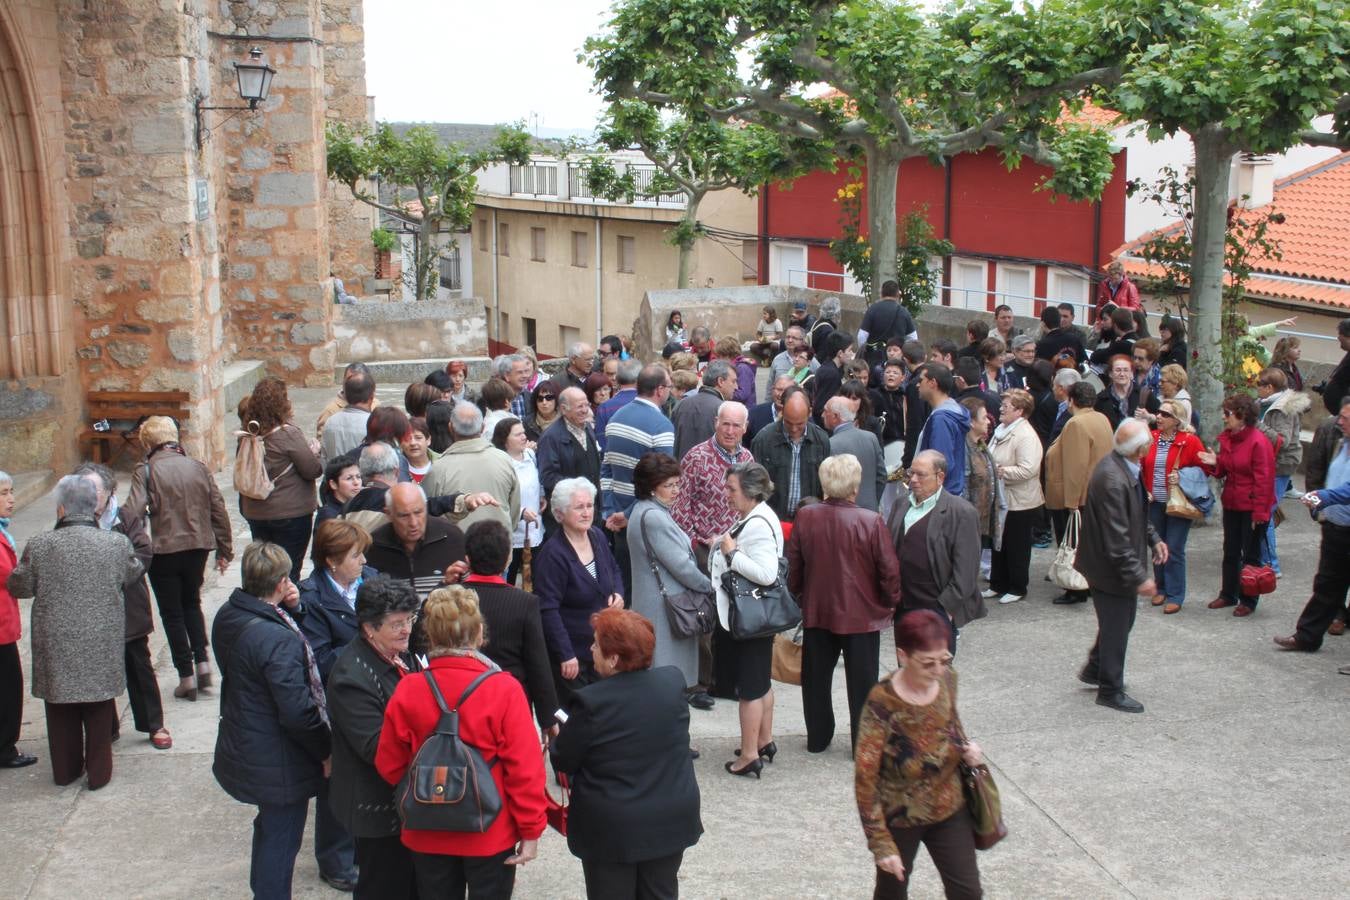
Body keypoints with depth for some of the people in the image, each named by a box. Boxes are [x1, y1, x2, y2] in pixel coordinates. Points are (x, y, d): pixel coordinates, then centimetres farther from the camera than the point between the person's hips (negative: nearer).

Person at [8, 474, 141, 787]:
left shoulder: (39, 546, -11)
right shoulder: (117, 543, -9)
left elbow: (18, 587, -1)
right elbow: (134, 574, 8)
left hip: (56, 647, 0)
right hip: (103, 645, 0)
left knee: (61, 713, 16)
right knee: (99, 711, 13)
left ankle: (65, 770, 29)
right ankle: (98, 772, 21)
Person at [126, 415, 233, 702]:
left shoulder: (145, 471, -10)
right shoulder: (198, 468, 2)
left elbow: (133, 512, -21)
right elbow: (219, 511, 5)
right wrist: (225, 550, 13)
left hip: (164, 551, -4)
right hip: (197, 547, 4)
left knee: (172, 613, 10)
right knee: (192, 603, 25)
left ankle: (186, 676, 12)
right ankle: (203, 662, 15)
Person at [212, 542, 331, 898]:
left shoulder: (227, 616, -5)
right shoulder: (278, 639, -31)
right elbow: (297, 712, -27)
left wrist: (289, 608, -7)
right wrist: (326, 752, -12)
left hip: (242, 747, 9)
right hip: (278, 764, -9)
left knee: (270, 829, 28)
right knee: (281, 840, 9)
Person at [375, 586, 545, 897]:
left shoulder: (407, 691, -10)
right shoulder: (505, 690, -17)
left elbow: (389, 766, 0)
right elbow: (525, 768, -15)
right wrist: (531, 829, -5)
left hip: (427, 836, 3)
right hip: (491, 835, -2)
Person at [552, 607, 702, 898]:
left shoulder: (591, 702, -23)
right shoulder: (673, 682, -8)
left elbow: (562, 762, -11)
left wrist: (564, 732, 11)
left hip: (610, 829, -4)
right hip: (671, 820, 4)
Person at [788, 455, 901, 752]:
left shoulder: (804, 517, -8)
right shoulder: (871, 521, -17)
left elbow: (793, 566, 1)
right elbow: (890, 570, -12)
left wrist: (798, 595, 17)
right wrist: (891, 603, 4)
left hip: (817, 612, 3)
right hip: (862, 614, -3)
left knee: (816, 677, 17)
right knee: (861, 682, 8)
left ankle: (818, 738, 27)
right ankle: (864, 743, 15)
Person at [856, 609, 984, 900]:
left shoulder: (947, 680, -12)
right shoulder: (882, 703, -28)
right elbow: (865, 778, -24)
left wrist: (966, 749, -10)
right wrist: (881, 844, -23)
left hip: (950, 811, 4)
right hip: (899, 819, -4)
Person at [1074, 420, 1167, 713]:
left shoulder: (1122, 466, -2)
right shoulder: (1112, 480, -32)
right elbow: (1116, 540, -29)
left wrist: (1153, 538, 12)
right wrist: (1139, 577, -25)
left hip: (1120, 565, 10)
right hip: (1110, 567, -10)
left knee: (1120, 622, 25)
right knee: (1116, 629, 7)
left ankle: (1095, 670, 43)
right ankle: (1110, 691, 24)